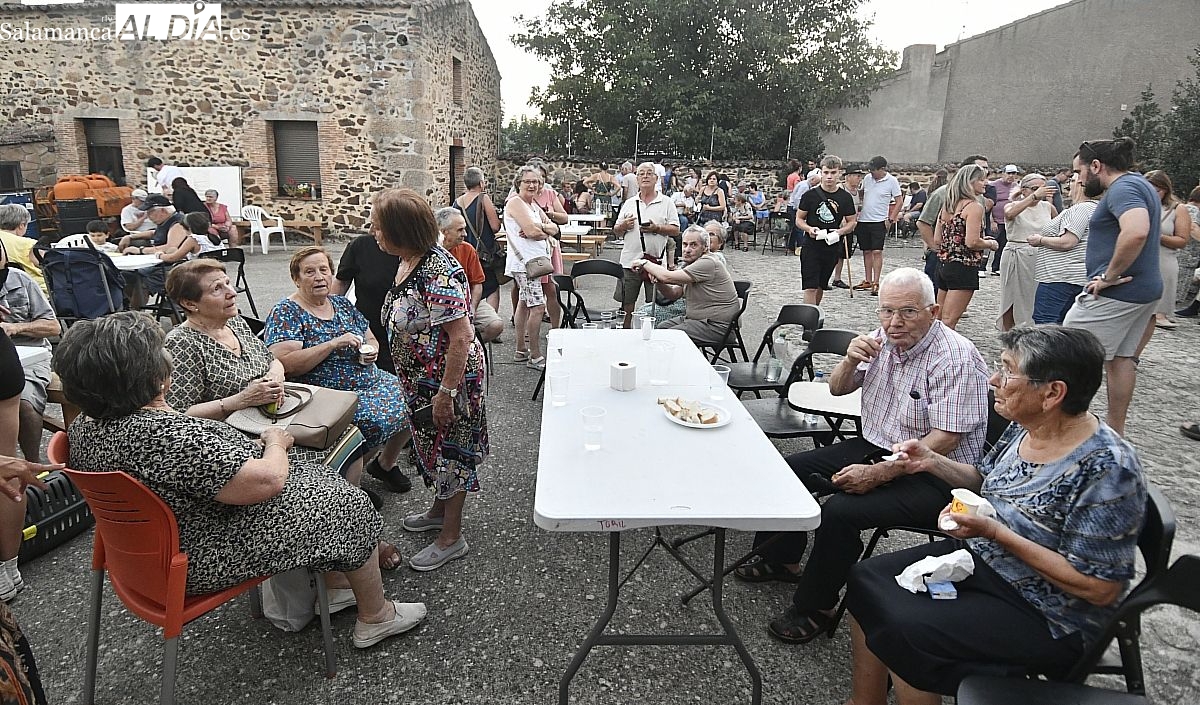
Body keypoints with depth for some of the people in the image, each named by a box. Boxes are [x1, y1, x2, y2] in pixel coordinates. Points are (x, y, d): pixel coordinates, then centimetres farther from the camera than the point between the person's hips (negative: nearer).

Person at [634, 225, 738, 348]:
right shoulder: (689, 264, 12)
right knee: (659, 328, 7)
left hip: (716, 326, -10)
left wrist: (645, 263, -10)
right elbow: (674, 294, 14)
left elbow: (668, 277, -25)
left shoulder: (708, 263, -21)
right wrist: (658, 281, -5)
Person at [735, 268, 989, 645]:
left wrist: (878, 474, -28)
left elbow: (944, 439, -25)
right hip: (876, 446, 9)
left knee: (839, 512, -27)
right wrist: (851, 359, -10)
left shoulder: (956, 357, -21)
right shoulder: (883, 338, 2)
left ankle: (816, 607, -4)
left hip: (932, 474, -8)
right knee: (789, 469, 3)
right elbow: (838, 389, 12)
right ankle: (782, 561, 23)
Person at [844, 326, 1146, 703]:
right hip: (980, 559, 8)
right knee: (866, 580, -1)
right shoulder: (1024, 428, -4)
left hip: (1049, 618, -8)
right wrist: (932, 461, -4)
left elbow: (1100, 588, -24)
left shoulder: (1107, 470, -26)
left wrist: (994, 532, -28)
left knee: (905, 630, -24)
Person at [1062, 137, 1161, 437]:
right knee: (1122, 358, 14)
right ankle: (1115, 431, 22)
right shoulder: (1141, 185, 17)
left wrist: (1109, 275, -26)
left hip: (1116, 291, -10)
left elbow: (1136, 232, -35)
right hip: (1146, 289, 11)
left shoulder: (1122, 188, -16)